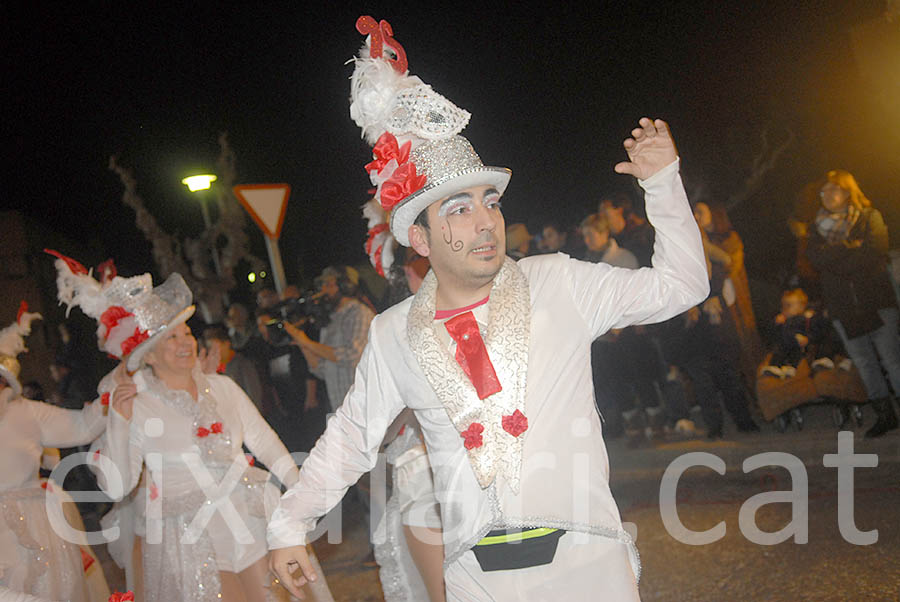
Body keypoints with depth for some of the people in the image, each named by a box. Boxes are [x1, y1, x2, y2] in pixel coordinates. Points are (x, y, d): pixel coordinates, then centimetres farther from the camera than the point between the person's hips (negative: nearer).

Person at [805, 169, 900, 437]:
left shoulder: (870, 217, 4)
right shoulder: (819, 227, 13)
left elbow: (874, 253, -12)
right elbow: (815, 257, -5)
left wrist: (835, 255, -9)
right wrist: (850, 249, -14)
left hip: (875, 300, -4)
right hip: (843, 306, 4)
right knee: (864, 363, 6)